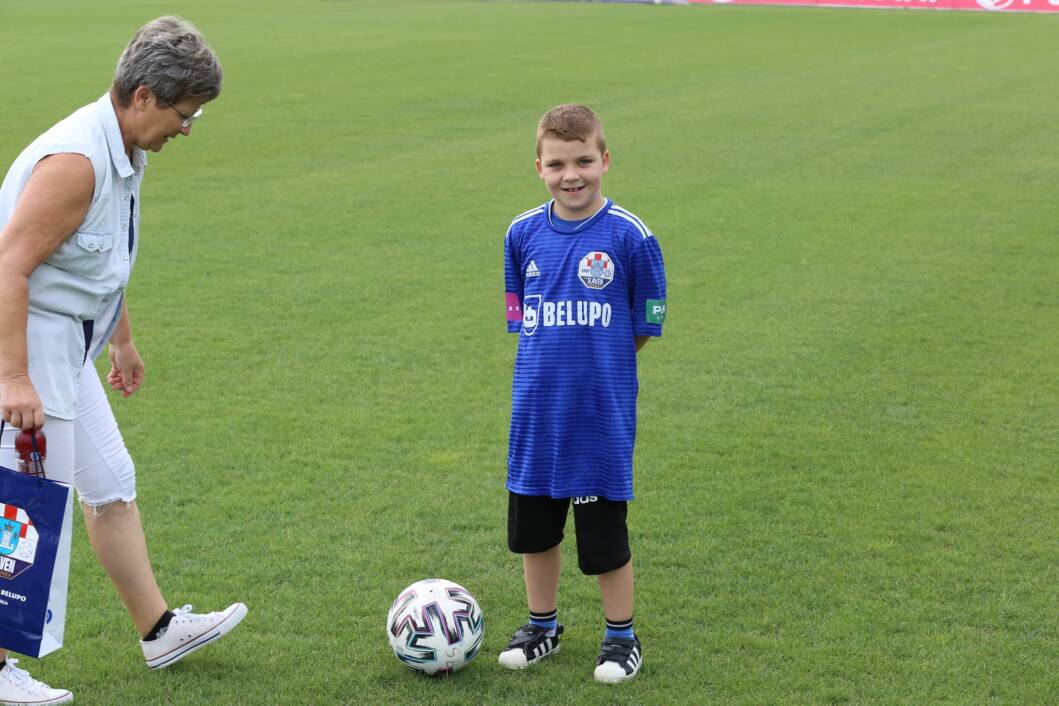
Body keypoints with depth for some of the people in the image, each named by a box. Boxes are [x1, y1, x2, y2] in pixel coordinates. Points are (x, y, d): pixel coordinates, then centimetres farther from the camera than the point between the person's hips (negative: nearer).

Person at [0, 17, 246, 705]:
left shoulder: (125, 151, 8)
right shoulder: (76, 159, -24)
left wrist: (123, 340, 30)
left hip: (67, 345, 10)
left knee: (112, 485, 16)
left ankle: (159, 628, 28)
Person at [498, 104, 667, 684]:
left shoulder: (630, 236, -10)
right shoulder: (522, 234, 1)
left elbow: (643, 327, -2)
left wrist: (596, 360, -1)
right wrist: (550, 358, 2)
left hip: (602, 413, -4)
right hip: (535, 412, 4)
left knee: (604, 533, 5)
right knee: (532, 526, 14)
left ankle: (621, 635, 25)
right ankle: (542, 625, 34)